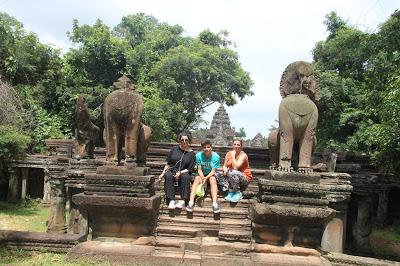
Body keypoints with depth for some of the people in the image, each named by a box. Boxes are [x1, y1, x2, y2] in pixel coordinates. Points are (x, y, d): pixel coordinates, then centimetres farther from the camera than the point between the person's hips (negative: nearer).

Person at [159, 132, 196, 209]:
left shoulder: (191, 153, 5)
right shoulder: (174, 149, 10)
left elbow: (190, 169, 0)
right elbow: (168, 163, 12)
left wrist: (180, 173, -15)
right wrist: (163, 173, -1)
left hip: (183, 173, -1)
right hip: (172, 171, 1)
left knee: (186, 177, -35)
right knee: (168, 176, -33)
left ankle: (183, 200, -36)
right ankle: (171, 200, -38)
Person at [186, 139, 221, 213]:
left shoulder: (216, 156, -15)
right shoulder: (198, 155, -12)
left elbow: (213, 171, -16)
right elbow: (199, 170, -11)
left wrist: (206, 178, -33)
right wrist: (202, 177, -31)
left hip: (211, 175, -1)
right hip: (201, 174, 1)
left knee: (213, 179, -31)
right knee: (197, 179, -29)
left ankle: (214, 203, -43)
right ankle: (191, 202, -42)